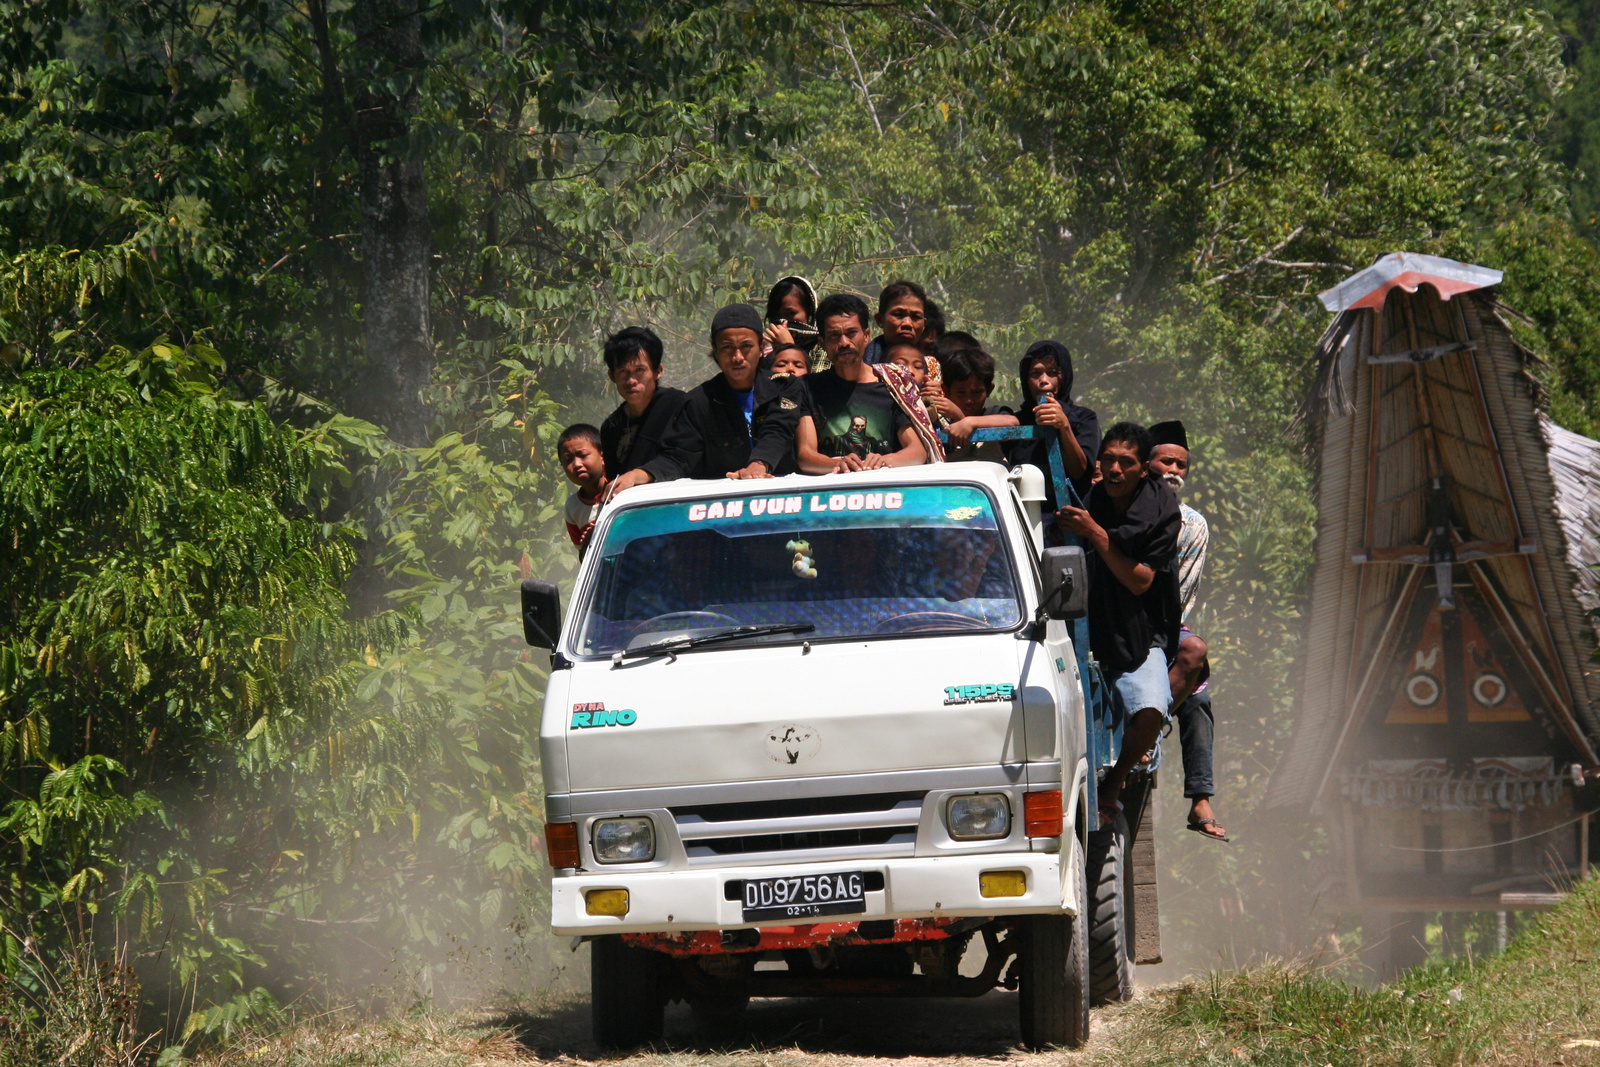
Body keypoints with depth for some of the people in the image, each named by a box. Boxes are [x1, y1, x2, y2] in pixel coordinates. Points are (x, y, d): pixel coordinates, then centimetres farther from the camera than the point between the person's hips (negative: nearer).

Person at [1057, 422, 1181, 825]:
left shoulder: (1161, 511, -6)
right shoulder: (1085, 500, 2)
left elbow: (1140, 581, -13)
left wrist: (1097, 536, -21)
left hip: (1139, 638, -2)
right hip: (1085, 635, 2)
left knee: (1150, 711, -27)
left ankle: (1112, 785, -1)